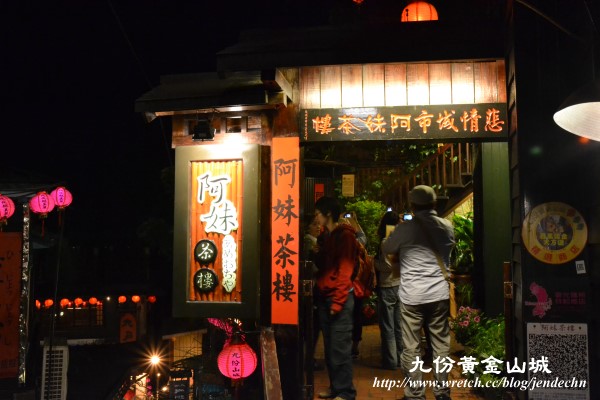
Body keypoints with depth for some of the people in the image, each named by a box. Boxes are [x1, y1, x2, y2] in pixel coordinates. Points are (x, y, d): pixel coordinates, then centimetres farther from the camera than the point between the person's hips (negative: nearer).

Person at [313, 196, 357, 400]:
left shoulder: (344, 235, -9)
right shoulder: (324, 236, 16)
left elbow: (344, 270, -14)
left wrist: (338, 301, -17)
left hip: (340, 298, -8)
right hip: (325, 297, 8)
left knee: (339, 348, -5)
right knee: (329, 347, 12)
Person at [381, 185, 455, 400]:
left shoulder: (406, 228, -5)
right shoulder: (447, 226, 5)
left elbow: (385, 249, 10)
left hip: (411, 296, -3)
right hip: (440, 294, 4)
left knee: (411, 348, 4)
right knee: (441, 346, 11)